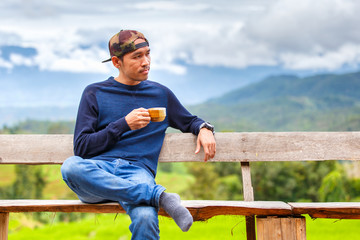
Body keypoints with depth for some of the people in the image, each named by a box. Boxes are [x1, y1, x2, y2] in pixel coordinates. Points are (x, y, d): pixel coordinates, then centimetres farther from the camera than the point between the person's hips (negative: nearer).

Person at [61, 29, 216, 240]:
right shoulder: (95, 93, 13)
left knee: (145, 218, -39)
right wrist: (124, 124, -5)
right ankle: (159, 195, -34)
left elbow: (189, 121, 34)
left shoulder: (161, 94, 20)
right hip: (97, 170, 1)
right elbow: (81, 147, 6)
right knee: (70, 166, -38)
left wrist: (204, 129, 9)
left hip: (137, 170, -1)